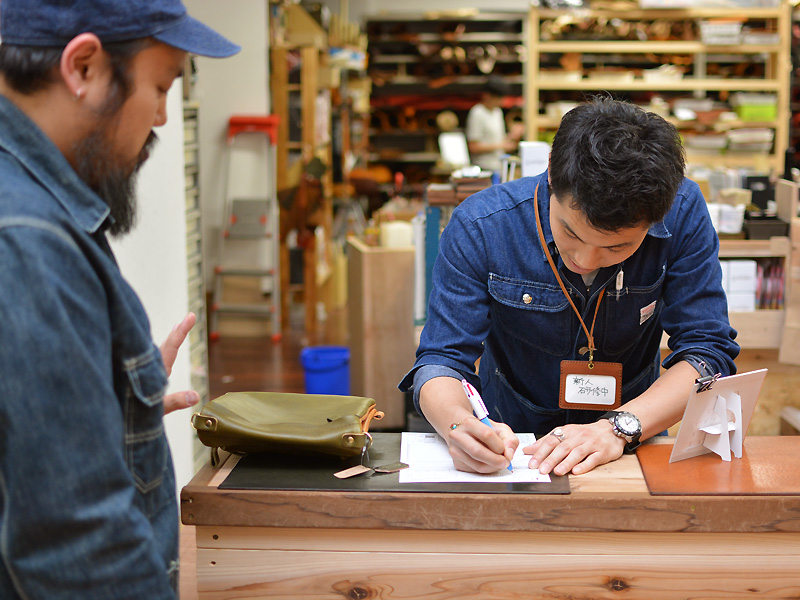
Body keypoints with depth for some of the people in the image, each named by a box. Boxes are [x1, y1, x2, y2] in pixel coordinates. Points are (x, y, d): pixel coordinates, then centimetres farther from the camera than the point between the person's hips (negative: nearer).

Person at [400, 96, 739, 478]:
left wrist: (618, 428, -31)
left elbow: (708, 350, -15)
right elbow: (441, 360, -15)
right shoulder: (479, 229, -19)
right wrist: (460, 425, -38)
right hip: (511, 443, 0)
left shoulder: (683, 214, -16)